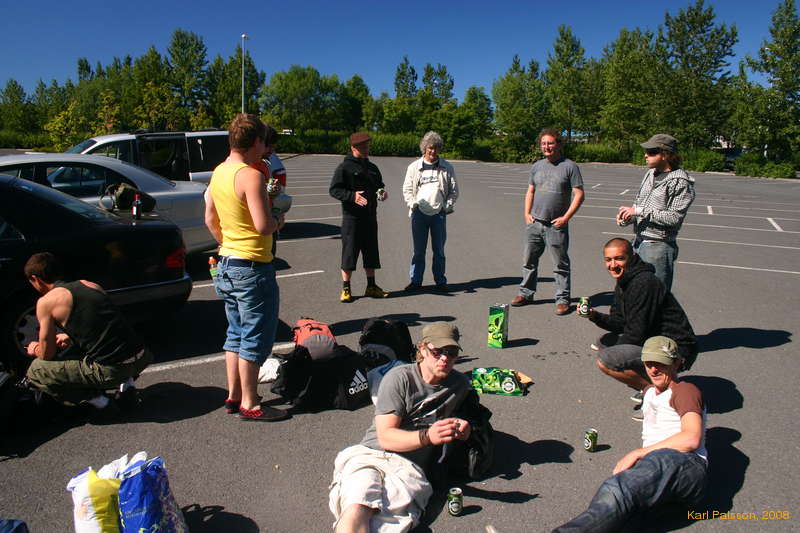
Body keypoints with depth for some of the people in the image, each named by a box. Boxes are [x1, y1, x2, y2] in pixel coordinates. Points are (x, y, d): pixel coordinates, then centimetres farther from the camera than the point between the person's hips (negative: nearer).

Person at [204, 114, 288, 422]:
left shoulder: (218, 173, 9)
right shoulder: (251, 176, -19)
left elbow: (210, 219, 16)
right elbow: (263, 225, -25)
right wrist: (278, 220, -5)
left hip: (227, 263, 9)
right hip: (253, 267, -9)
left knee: (236, 333, 18)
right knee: (255, 338, 1)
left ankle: (233, 396, 28)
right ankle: (249, 405, 11)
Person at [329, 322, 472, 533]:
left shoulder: (461, 384, 12)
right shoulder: (399, 377, -1)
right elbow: (385, 437, -7)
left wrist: (461, 426, 6)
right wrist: (427, 436, -25)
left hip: (410, 467, 2)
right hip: (370, 454, -2)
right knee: (357, 510, -34)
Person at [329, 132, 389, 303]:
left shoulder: (372, 167, 15)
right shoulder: (344, 167, -6)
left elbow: (379, 185, 26)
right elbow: (334, 190, -10)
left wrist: (383, 192, 2)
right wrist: (352, 196, -23)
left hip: (370, 216, 6)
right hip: (352, 217, -6)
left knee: (371, 252, 12)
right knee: (349, 251, -2)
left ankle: (371, 286, 23)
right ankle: (346, 289, 9)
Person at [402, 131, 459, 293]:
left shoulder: (447, 168, 7)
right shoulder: (414, 167, 7)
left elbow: (454, 190, 10)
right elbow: (407, 189, 8)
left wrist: (448, 205, -4)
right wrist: (412, 203, -8)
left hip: (439, 213, 0)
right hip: (419, 213, 0)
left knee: (439, 250, 7)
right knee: (418, 250, 5)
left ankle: (440, 281, 17)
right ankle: (415, 280, 14)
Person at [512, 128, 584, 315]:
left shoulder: (569, 166, -3)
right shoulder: (537, 166, 12)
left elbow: (579, 194, -6)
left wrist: (565, 218, -12)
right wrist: (527, 213, 5)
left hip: (556, 225, -5)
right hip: (534, 223, 5)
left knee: (560, 265, 2)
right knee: (528, 260, 11)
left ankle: (562, 299, 10)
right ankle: (526, 293, 24)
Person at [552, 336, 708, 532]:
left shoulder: (685, 390, 8)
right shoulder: (650, 391, 33)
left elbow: (692, 439, -8)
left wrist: (637, 453, -8)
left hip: (688, 466, -6)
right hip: (653, 466, 7)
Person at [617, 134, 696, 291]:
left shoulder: (680, 182, -13)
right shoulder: (651, 173, 11)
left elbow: (674, 217, -20)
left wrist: (639, 211, -18)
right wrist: (627, 217, -1)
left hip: (658, 247, -8)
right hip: (638, 240, 8)